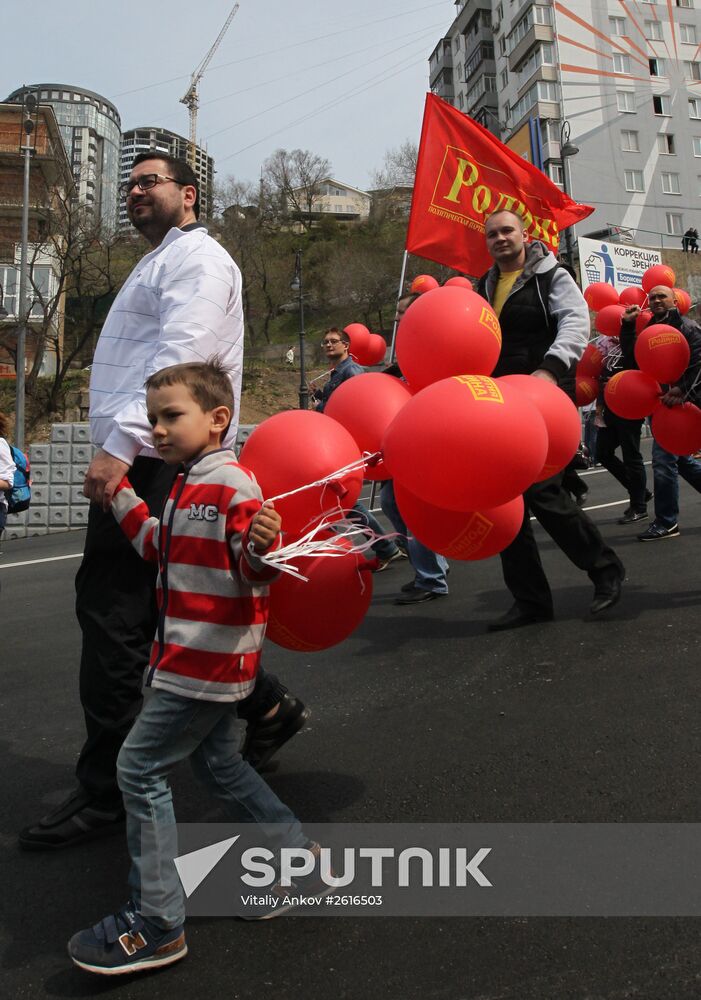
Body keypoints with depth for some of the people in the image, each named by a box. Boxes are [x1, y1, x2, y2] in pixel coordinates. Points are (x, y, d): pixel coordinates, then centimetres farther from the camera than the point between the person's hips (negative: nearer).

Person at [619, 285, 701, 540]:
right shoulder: (651, 328, 17)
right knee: (681, 458, 15)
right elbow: (631, 352, 9)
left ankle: (666, 523, -6)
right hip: (660, 402, 8)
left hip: (680, 401, -8)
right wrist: (628, 324, 2)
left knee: (664, 457, -12)